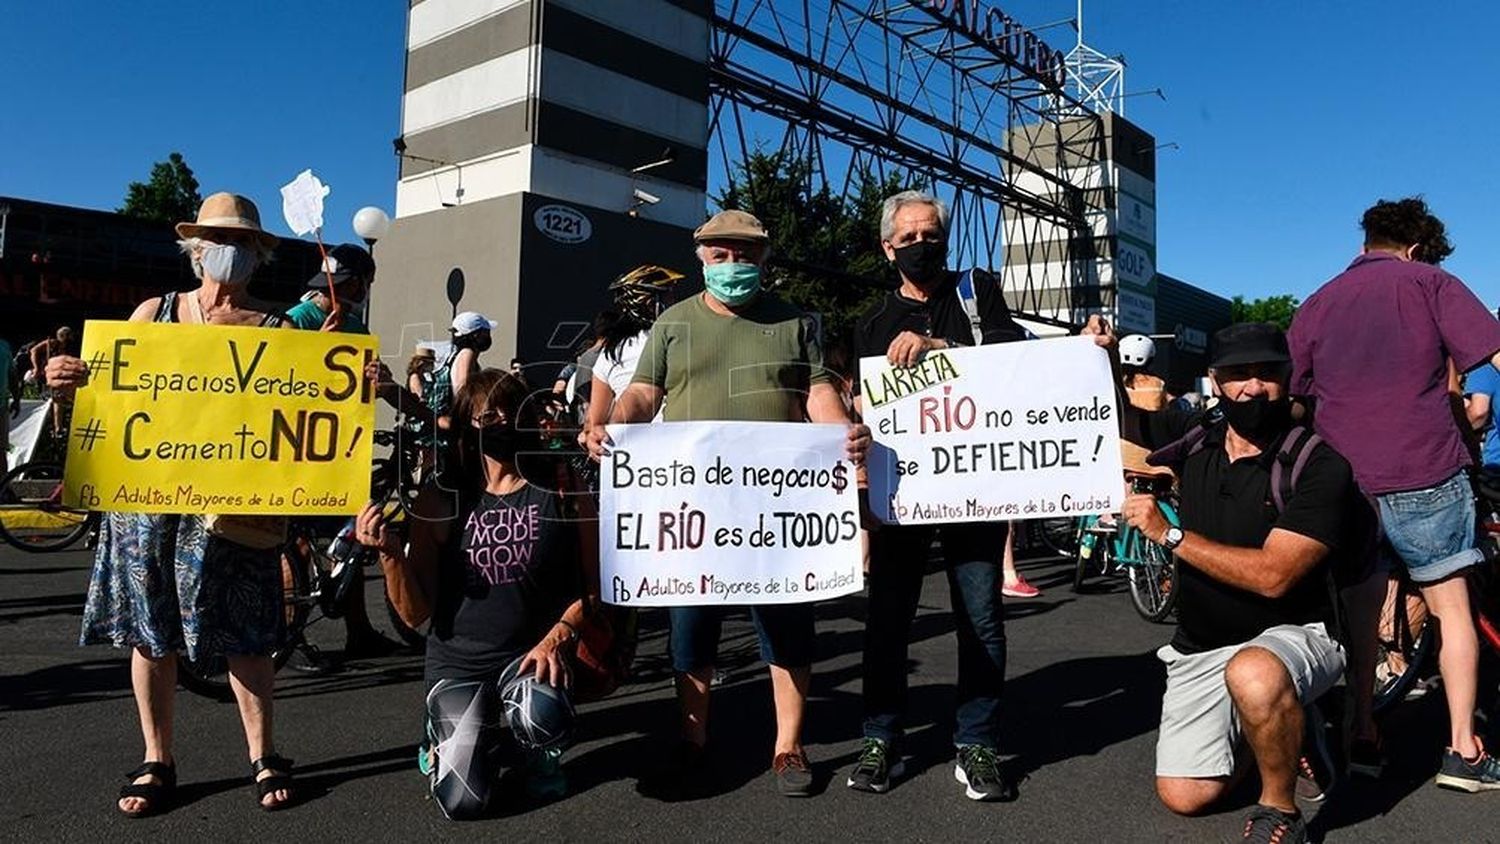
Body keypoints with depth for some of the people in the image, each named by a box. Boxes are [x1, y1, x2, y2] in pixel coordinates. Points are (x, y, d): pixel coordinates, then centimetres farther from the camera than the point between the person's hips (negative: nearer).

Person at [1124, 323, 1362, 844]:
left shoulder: (1319, 466, -15)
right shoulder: (1195, 448, 3)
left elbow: (1271, 575, -25)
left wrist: (1168, 533, -22)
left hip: (1292, 635, -5)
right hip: (1199, 649, 6)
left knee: (1252, 673, -41)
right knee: (1184, 797, 0)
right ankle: (1284, 725, 27)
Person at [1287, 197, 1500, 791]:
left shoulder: (1316, 304, 14)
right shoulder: (1430, 283, 3)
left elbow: (1293, 401, 15)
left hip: (1343, 479, 3)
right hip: (1426, 475, -3)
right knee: (1452, 610, 8)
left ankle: (1362, 736, 17)